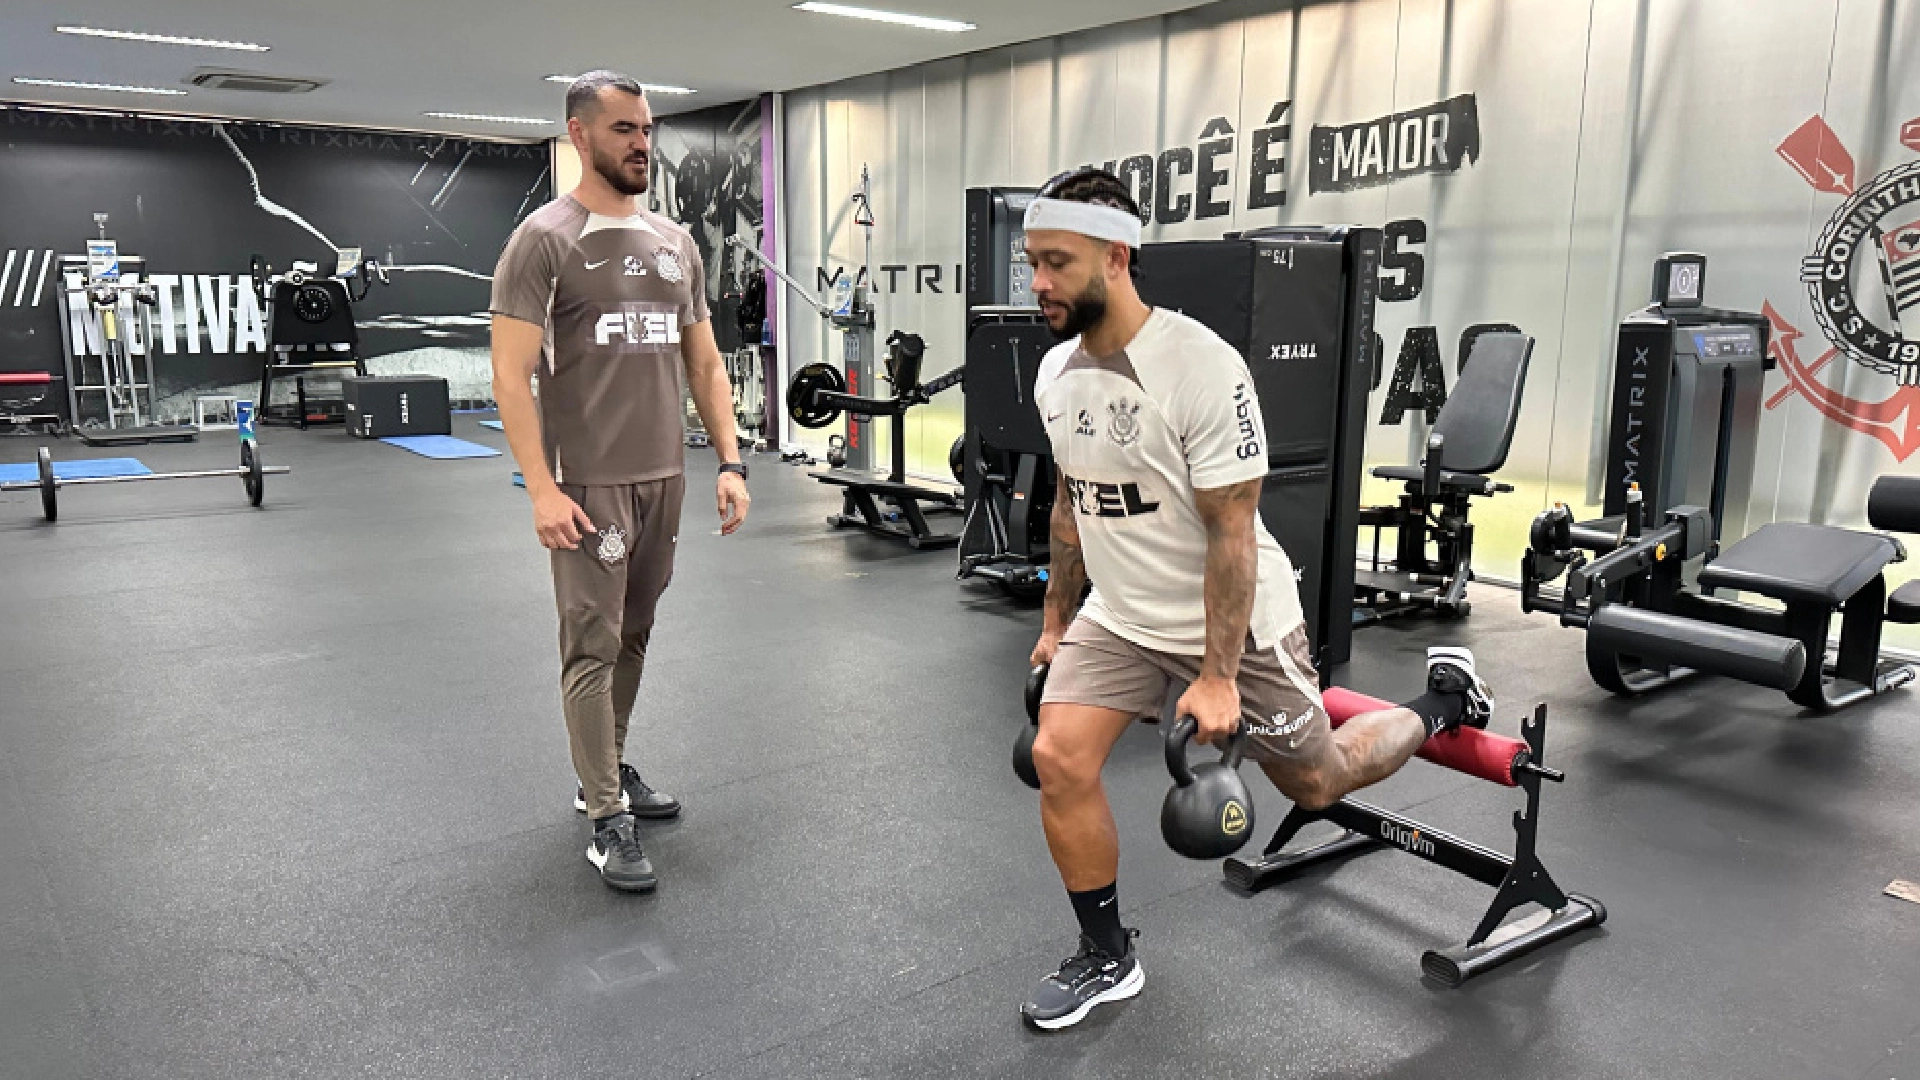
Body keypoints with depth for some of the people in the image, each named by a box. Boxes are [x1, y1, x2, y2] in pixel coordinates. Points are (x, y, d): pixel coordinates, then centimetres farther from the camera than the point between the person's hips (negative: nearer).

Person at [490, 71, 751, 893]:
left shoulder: (675, 242, 11)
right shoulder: (544, 240, -8)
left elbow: (704, 363, 13)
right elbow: (511, 375, -13)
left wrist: (730, 463, 5)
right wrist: (542, 488, -20)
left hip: (663, 475, 7)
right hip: (589, 482, -6)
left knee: (632, 634, 16)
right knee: (593, 645, -2)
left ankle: (607, 770, 32)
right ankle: (607, 820, 5)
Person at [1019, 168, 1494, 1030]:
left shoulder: (1200, 368, -26)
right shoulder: (1056, 373, -2)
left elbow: (1231, 532, -24)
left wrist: (1217, 676, -23)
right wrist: (1057, 621, 15)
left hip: (1232, 619, -5)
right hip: (1121, 615, 6)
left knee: (1316, 782, 11)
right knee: (1058, 759, -11)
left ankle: (1441, 703, 41)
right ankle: (1107, 957, 10)